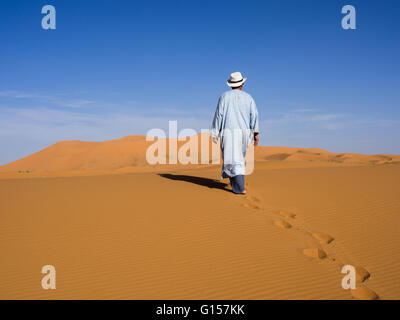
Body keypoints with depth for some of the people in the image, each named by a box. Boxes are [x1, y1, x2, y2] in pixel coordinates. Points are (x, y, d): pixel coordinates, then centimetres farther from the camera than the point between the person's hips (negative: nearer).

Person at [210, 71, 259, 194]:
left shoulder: (224, 96, 1)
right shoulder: (248, 97, 7)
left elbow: (219, 115, -3)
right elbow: (254, 115, -2)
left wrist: (215, 133, 2)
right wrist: (256, 133, -2)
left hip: (229, 132, -3)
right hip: (244, 132, 3)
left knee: (234, 160, -4)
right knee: (238, 156, 22)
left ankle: (240, 188, -14)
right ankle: (233, 181, 34)